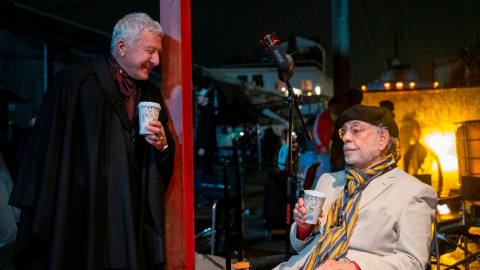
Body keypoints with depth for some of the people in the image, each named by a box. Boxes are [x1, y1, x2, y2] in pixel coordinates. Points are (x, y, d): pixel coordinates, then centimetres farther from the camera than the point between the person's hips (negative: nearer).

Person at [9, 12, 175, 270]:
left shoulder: (151, 94, 13)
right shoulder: (73, 82, -5)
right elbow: (49, 150, -7)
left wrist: (163, 144, -6)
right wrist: (41, 217, -10)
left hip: (134, 218, 5)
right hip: (84, 216, -4)